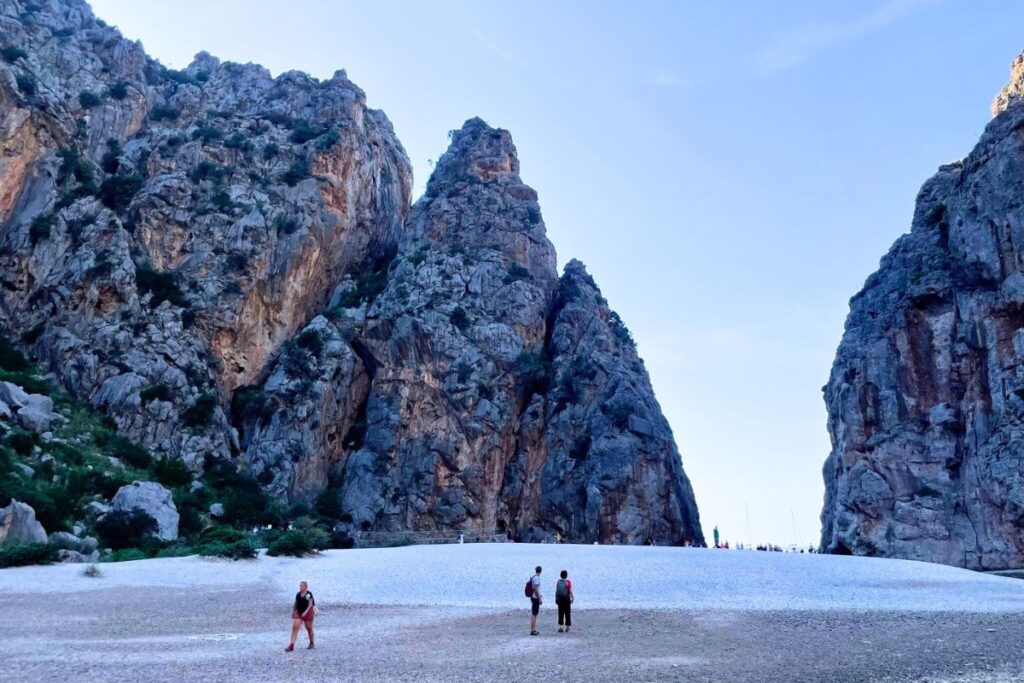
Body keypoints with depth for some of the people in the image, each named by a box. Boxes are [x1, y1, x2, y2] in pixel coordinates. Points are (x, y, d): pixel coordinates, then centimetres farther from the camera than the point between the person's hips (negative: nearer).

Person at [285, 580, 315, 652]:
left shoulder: (309, 594, -12)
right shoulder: (298, 594, 3)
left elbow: (310, 604, -17)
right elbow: (295, 604, 13)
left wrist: (305, 612, -26)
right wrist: (293, 611, 11)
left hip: (307, 613, -4)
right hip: (298, 613, 4)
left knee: (309, 629, 9)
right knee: (295, 627, -10)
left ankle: (312, 643, 27)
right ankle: (291, 645, -11)